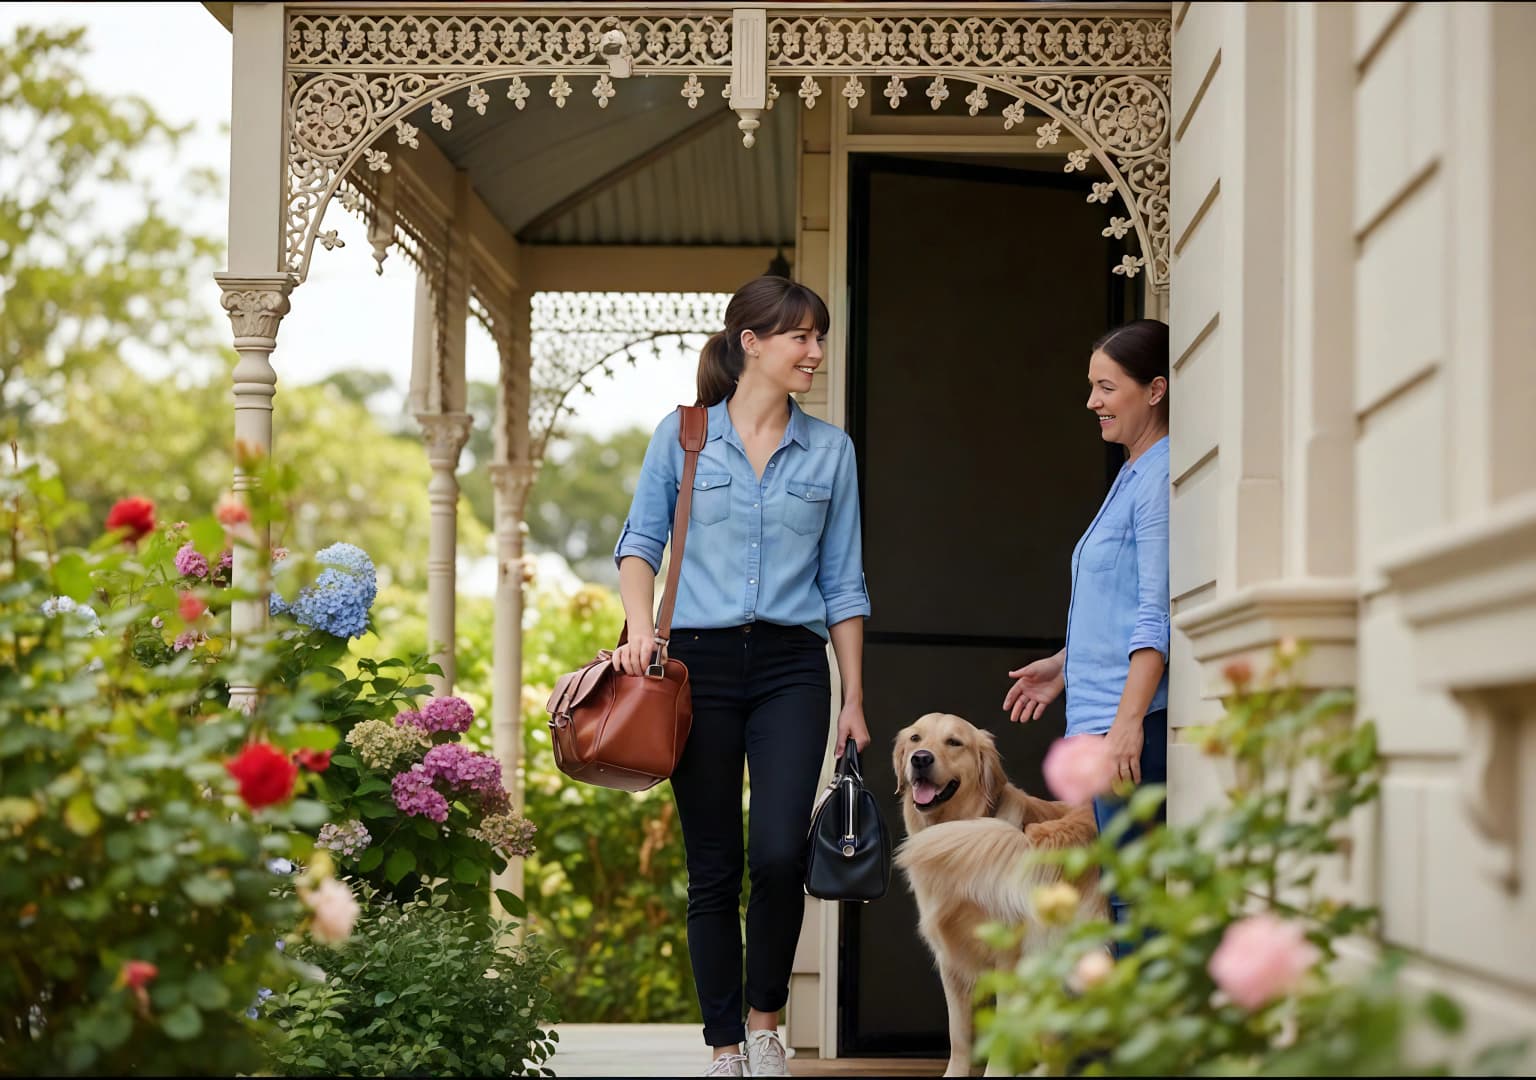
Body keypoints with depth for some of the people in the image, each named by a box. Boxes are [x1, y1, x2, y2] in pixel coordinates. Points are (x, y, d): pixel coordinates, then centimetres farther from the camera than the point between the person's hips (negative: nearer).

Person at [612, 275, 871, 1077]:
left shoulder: (830, 451, 9)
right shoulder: (683, 435, 5)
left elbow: (843, 584, 11)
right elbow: (641, 540, 7)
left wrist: (853, 699, 7)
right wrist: (641, 625, -11)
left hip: (791, 665, 1)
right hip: (702, 660, 0)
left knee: (779, 853, -15)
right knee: (713, 869, 3)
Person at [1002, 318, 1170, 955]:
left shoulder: (1162, 477, -11)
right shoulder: (1133, 475, 19)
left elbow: (1158, 611, -18)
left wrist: (1129, 717, -22)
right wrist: (1066, 665, 30)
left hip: (1137, 718, -10)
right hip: (1103, 714, 10)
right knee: (1128, 899, 10)